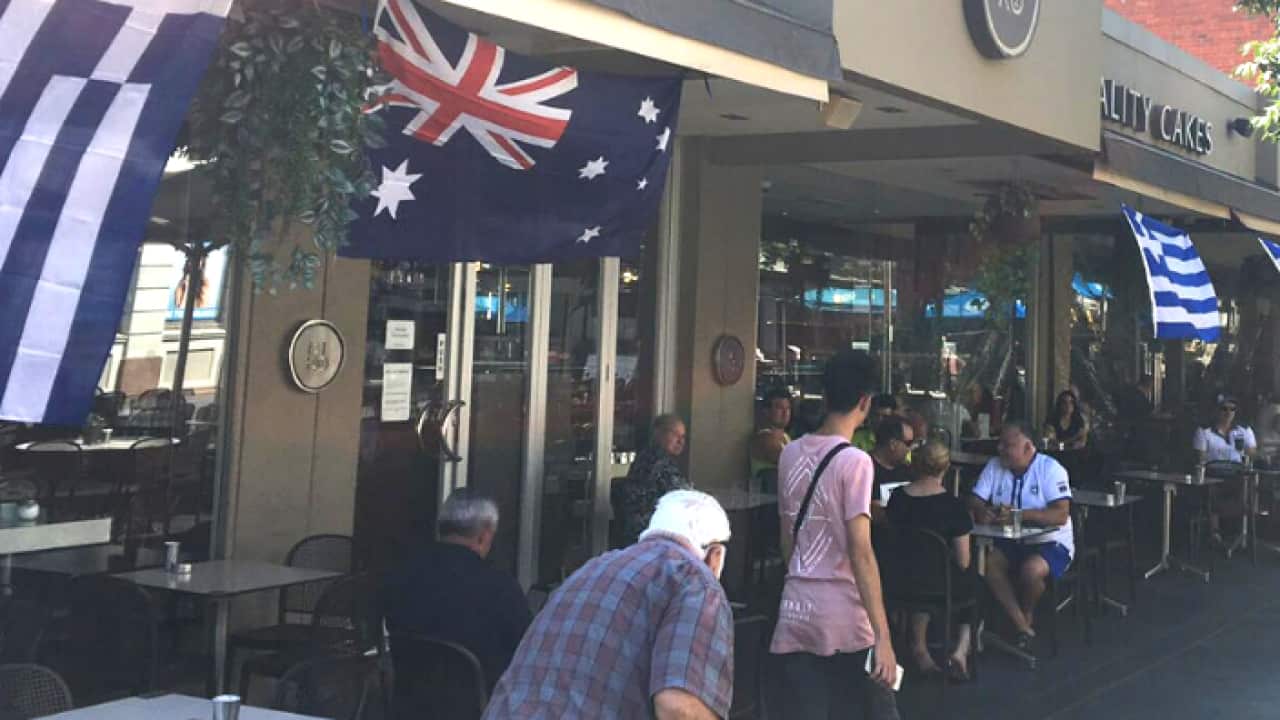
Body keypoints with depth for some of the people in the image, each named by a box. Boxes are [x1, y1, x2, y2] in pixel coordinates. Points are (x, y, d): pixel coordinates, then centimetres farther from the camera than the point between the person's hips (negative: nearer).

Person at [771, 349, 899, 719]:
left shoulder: (790, 454, 8)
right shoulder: (854, 461, -11)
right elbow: (860, 553, -16)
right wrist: (883, 637, -17)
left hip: (796, 611, 5)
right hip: (845, 617, -5)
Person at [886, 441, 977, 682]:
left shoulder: (897, 497, -5)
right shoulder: (953, 505, -17)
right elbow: (963, 562, -11)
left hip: (903, 583, 4)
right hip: (939, 586, -4)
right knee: (974, 583, 26)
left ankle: (919, 647, 34)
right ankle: (961, 649, 12)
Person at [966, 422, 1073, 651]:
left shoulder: (1050, 469, -13)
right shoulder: (994, 466, 2)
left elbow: (1061, 515, -24)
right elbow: (974, 503, -1)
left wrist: (1018, 515, -33)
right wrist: (982, 511, -26)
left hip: (1051, 542, -5)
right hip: (1010, 541, 5)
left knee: (1031, 570, -34)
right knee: (985, 562, -24)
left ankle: (1027, 616, 0)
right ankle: (1023, 628, -15)